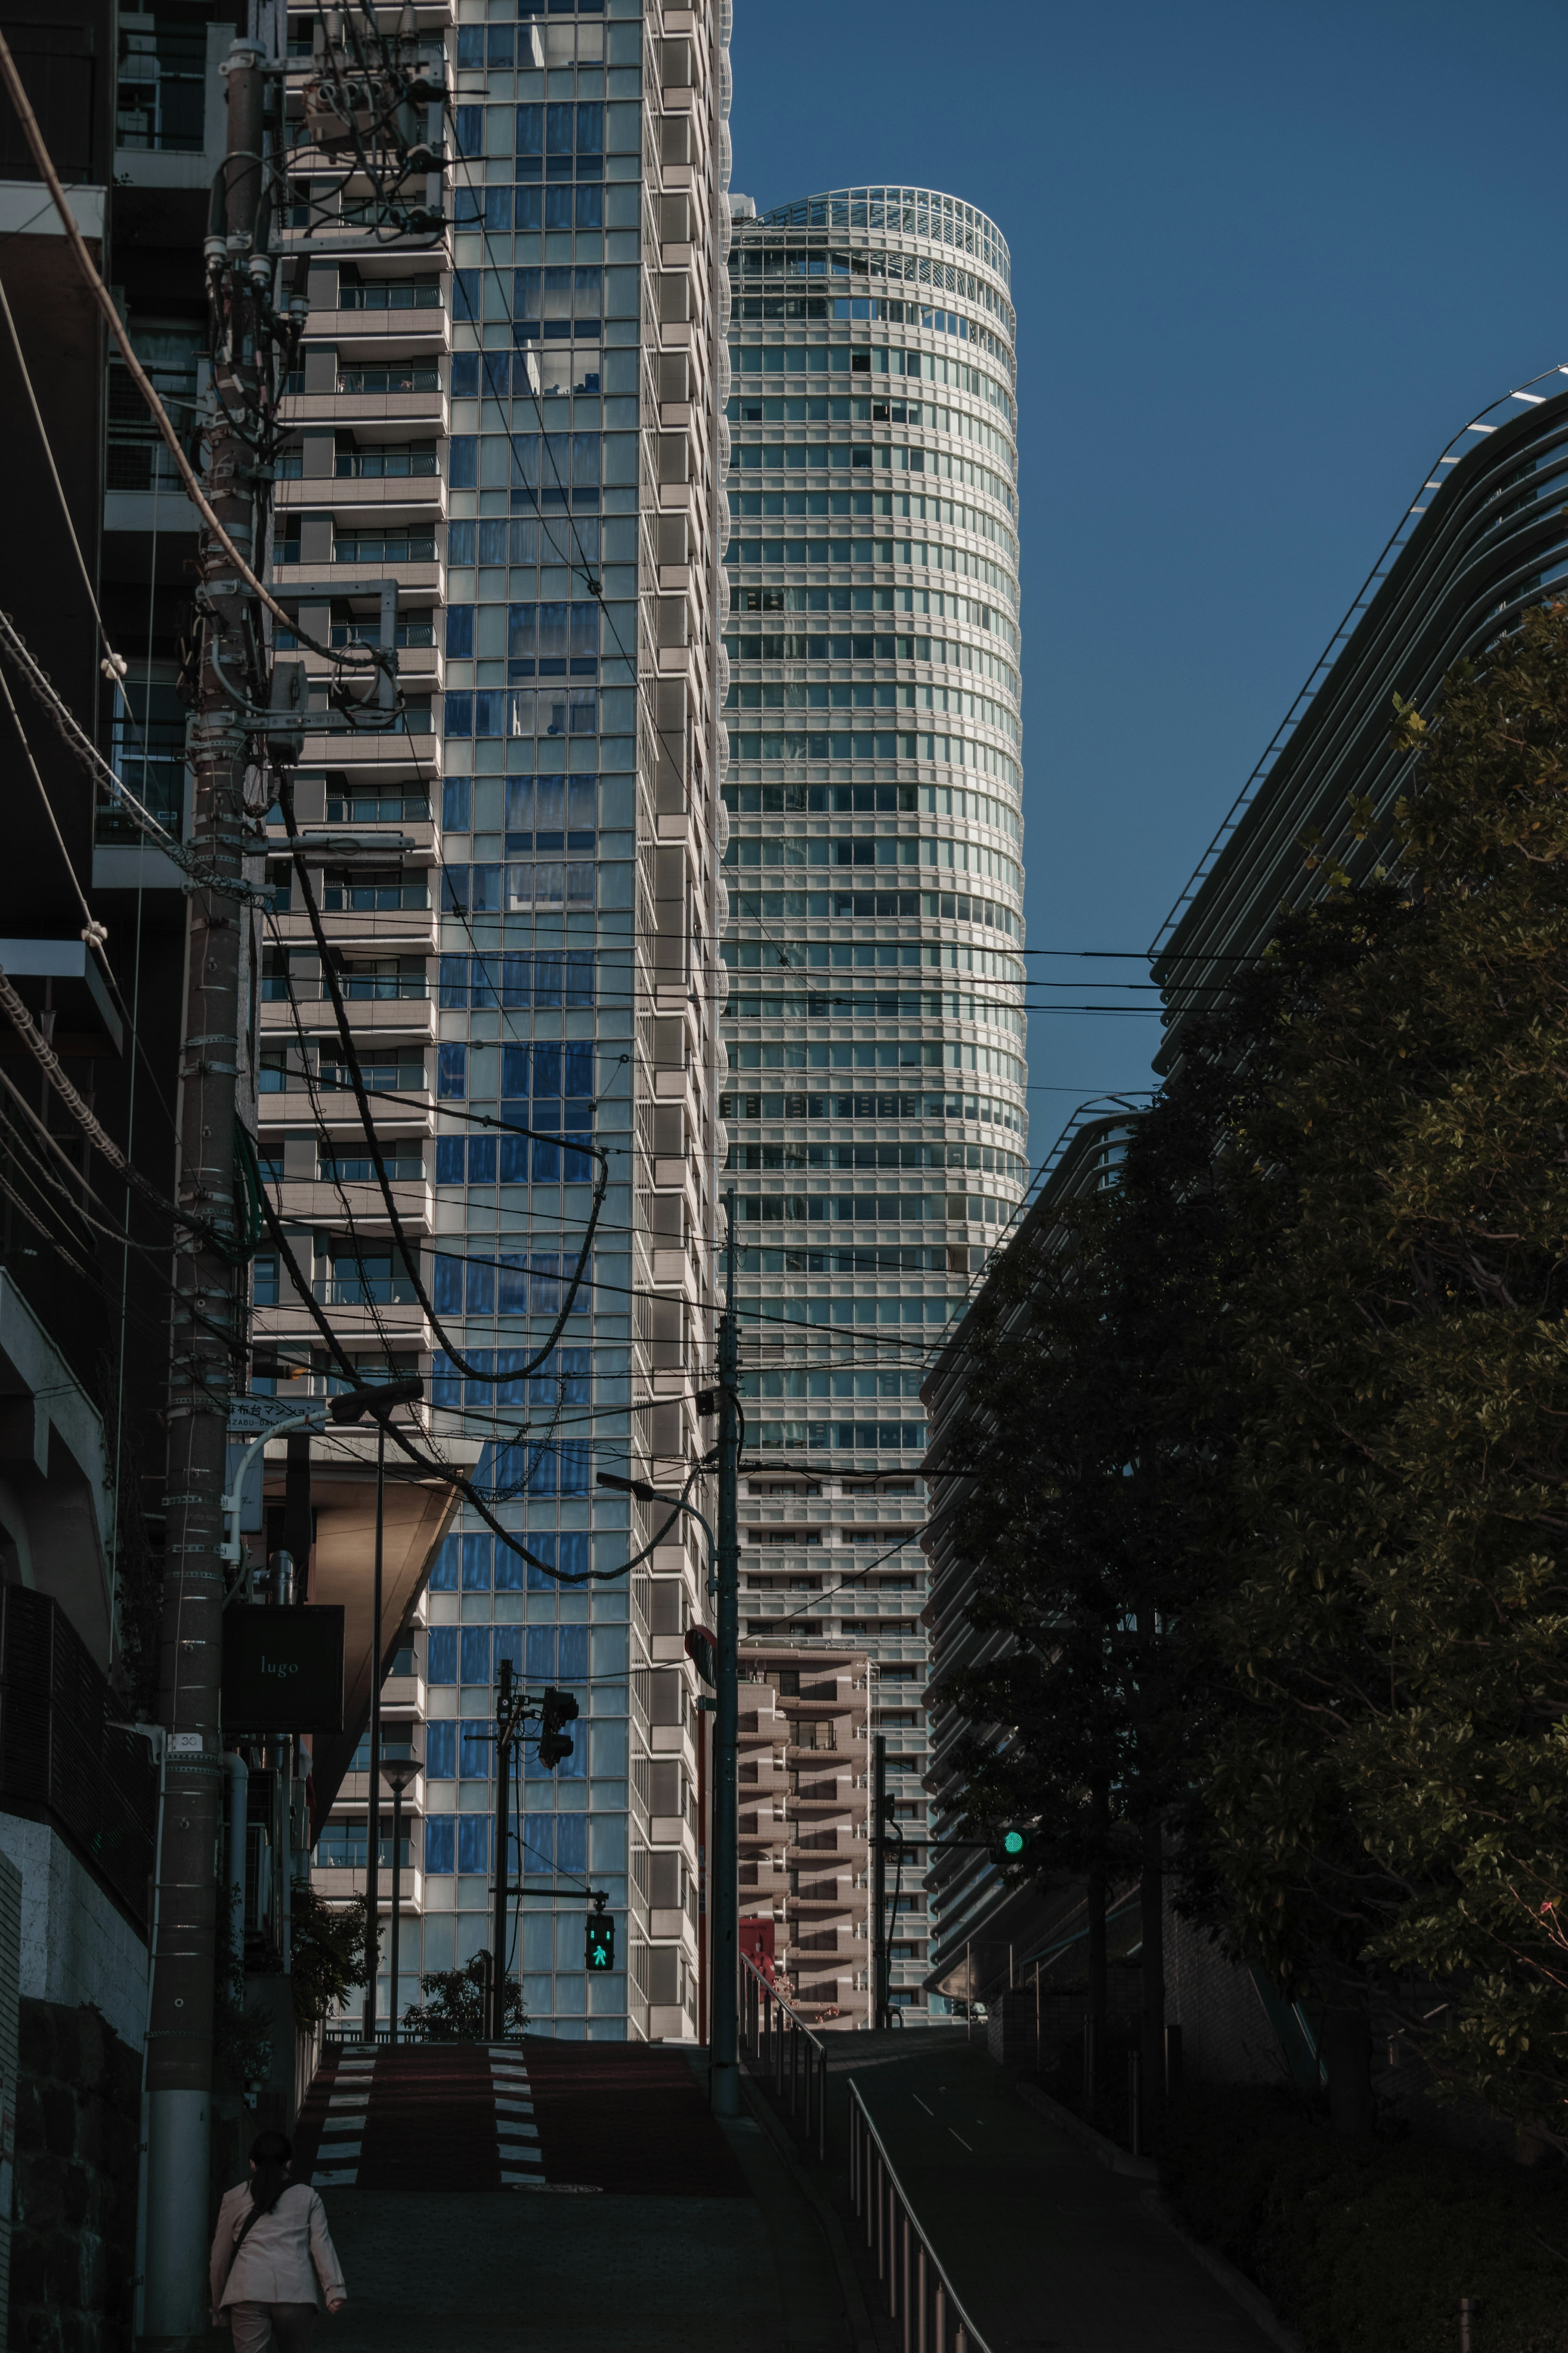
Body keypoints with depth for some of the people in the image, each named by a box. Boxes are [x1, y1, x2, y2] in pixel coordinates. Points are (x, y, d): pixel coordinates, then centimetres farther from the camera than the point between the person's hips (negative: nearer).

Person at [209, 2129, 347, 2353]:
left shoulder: (235, 2198, 19)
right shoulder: (307, 2197, 17)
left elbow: (220, 2257, 20)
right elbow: (321, 2244, 3)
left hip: (248, 2292, 0)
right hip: (296, 2292, 0)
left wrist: (219, 2307, 27)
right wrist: (335, 2289, -6)